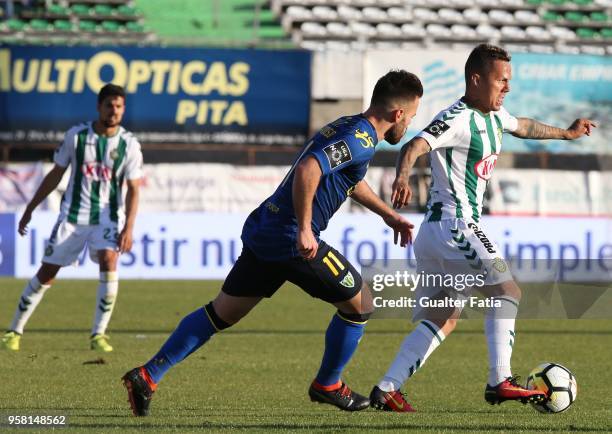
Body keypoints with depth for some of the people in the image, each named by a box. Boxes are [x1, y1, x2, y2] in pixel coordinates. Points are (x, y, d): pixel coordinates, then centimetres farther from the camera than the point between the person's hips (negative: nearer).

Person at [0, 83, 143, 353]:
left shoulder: (129, 144, -4)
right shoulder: (76, 136, -2)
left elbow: (133, 190, -4)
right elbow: (55, 174, 7)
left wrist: (128, 228, -15)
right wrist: (30, 208, 9)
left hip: (107, 217, -1)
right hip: (72, 215, 1)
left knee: (109, 262, -25)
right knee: (46, 272, 0)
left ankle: (98, 335, -16)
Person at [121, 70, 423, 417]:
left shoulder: (347, 127, 18)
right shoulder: (361, 140, -14)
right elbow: (307, 170, -30)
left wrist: (388, 214, 44)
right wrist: (304, 229, -27)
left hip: (262, 232, 9)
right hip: (291, 241, -9)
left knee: (221, 313, 13)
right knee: (360, 303, 8)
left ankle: (148, 376, 6)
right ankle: (328, 385, 22)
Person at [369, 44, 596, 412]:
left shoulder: (494, 116, 15)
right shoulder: (458, 119, -15)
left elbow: (522, 126, 38)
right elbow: (415, 146, -31)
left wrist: (566, 133, 52)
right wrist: (402, 178, -52)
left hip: (436, 232, 10)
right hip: (453, 226, -10)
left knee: (443, 320, 10)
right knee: (507, 292, -14)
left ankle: (387, 389, 8)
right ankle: (501, 382, -21)